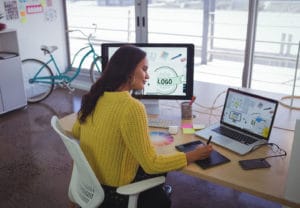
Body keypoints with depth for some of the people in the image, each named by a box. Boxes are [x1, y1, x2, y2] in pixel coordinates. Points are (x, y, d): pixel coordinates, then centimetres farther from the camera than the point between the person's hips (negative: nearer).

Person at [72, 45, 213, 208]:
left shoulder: (95, 96, -5)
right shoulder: (132, 107, -29)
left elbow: (76, 132, 11)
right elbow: (151, 165, -26)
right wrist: (193, 156, -14)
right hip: (113, 190, -7)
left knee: (159, 170, 26)